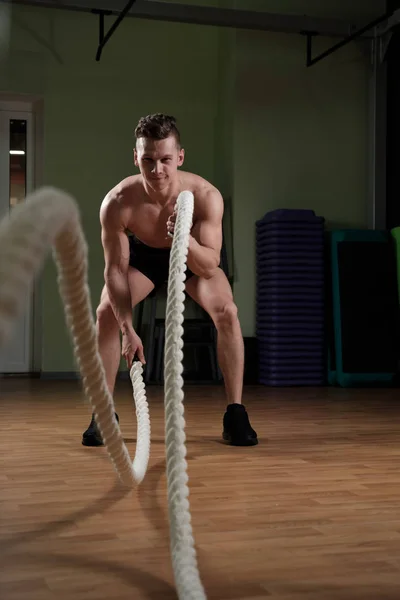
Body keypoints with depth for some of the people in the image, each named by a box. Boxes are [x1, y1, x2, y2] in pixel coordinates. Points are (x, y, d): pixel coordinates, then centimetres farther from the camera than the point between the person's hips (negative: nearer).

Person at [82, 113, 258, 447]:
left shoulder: (206, 196, -36)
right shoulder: (117, 203, -35)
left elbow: (210, 267, -35)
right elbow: (115, 269, -27)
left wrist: (185, 240, -56)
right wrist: (128, 329, -35)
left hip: (194, 255, 0)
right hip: (143, 253, 1)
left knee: (226, 311, -22)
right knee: (106, 313, -19)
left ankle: (235, 414, -11)